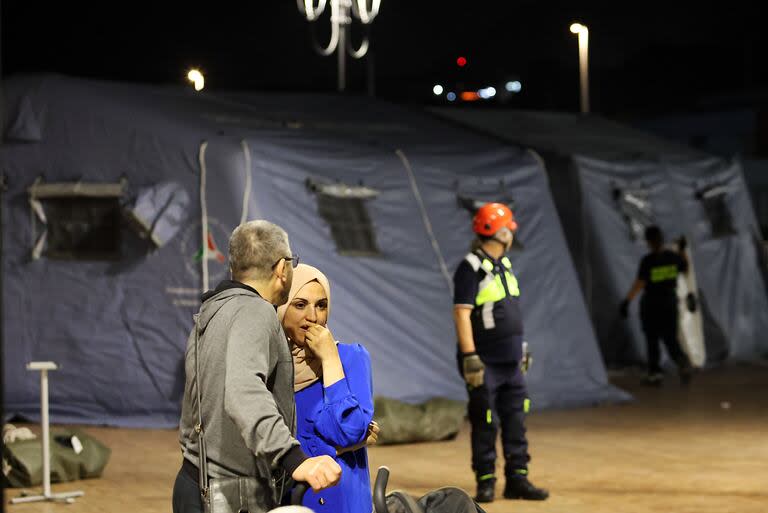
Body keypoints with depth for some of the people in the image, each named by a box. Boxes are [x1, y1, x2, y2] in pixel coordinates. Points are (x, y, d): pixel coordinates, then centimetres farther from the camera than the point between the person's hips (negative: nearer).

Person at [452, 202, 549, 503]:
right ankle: (485, 482, 7)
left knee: (516, 421, 8)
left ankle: (517, 480, 14)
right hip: (485, 362, -8)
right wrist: (469, 358, -22)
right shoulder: (471, 267, -13)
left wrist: (520, 349, 21)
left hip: (511, 361, 8)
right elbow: (462, 313, -18)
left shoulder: (504, 264, 14)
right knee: (485, 424, -1)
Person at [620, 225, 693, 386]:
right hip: (670, 301, 4)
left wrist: (626, 301, -19)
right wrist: (682, 249, 19)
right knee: (670, 339, 8)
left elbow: (639, 284, -22)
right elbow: (685, 269, 14)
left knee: (652, 339, 13)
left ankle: (655, 373, 16)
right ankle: (682, 360, -21)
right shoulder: (673, 256, -5)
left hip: (651, 302, -3)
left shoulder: (647, 261, -17)